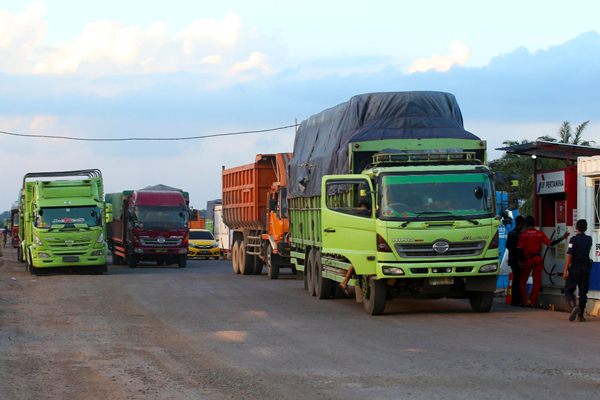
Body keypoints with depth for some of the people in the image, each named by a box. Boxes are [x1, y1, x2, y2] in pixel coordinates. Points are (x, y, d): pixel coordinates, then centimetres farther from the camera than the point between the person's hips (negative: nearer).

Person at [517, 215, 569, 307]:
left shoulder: (523, 234, -4)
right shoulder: (540, 233, -1)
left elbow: (519, 248, -7)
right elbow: (550, 244, -6)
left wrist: (520, 261, 3)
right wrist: (562, 238, -2)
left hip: (526, 260, -1)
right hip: (538, 260, 1)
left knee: (522, 281, 10)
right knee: (536, 281, 7)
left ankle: (524, 302, 3)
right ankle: (532, 302, 3)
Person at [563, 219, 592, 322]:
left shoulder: (574, 239, -10)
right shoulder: (589, 239, 5)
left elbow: (569, 255, -15)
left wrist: (565, 270, -15)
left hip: (575, 267, -4)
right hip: (586, 267, 4)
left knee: (569, 290, 4)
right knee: (583, 292, 8)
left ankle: (574, 305, -21)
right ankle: (580, 315, 7)